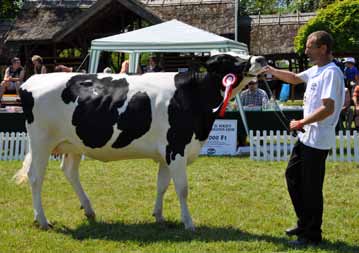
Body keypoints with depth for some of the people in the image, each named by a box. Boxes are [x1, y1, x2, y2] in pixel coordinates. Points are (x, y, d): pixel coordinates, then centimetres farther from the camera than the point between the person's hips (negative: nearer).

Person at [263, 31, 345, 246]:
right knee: (293, 175, 20)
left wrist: (301, 123, -16)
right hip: (306, 137, 10)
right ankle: (304, 224, 31)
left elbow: (328, 108, -25)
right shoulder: (316, 70, 10)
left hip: (318, 140, -10)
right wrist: (270, 70, 18)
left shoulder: (331, 73, -19)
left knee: (311, 187, -2)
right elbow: (295, 78, 28)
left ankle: (313, 235, 11)